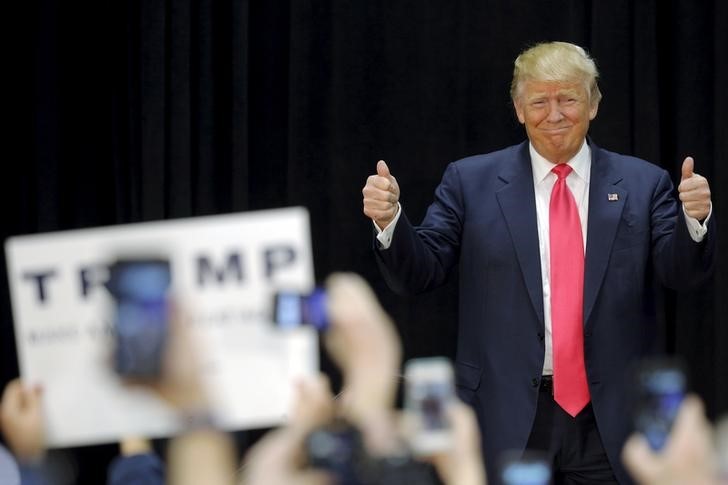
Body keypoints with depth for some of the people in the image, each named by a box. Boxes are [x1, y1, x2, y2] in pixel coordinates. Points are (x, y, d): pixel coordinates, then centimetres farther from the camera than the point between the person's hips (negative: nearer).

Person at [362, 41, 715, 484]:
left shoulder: (643, 184, 6)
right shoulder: (472, 182, 5)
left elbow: (683, 273, -2)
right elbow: (418, 273, 2)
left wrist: (694, 219, -23)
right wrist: (390, 219, -18)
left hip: (611, 418, 1)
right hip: (508, 417, -1)